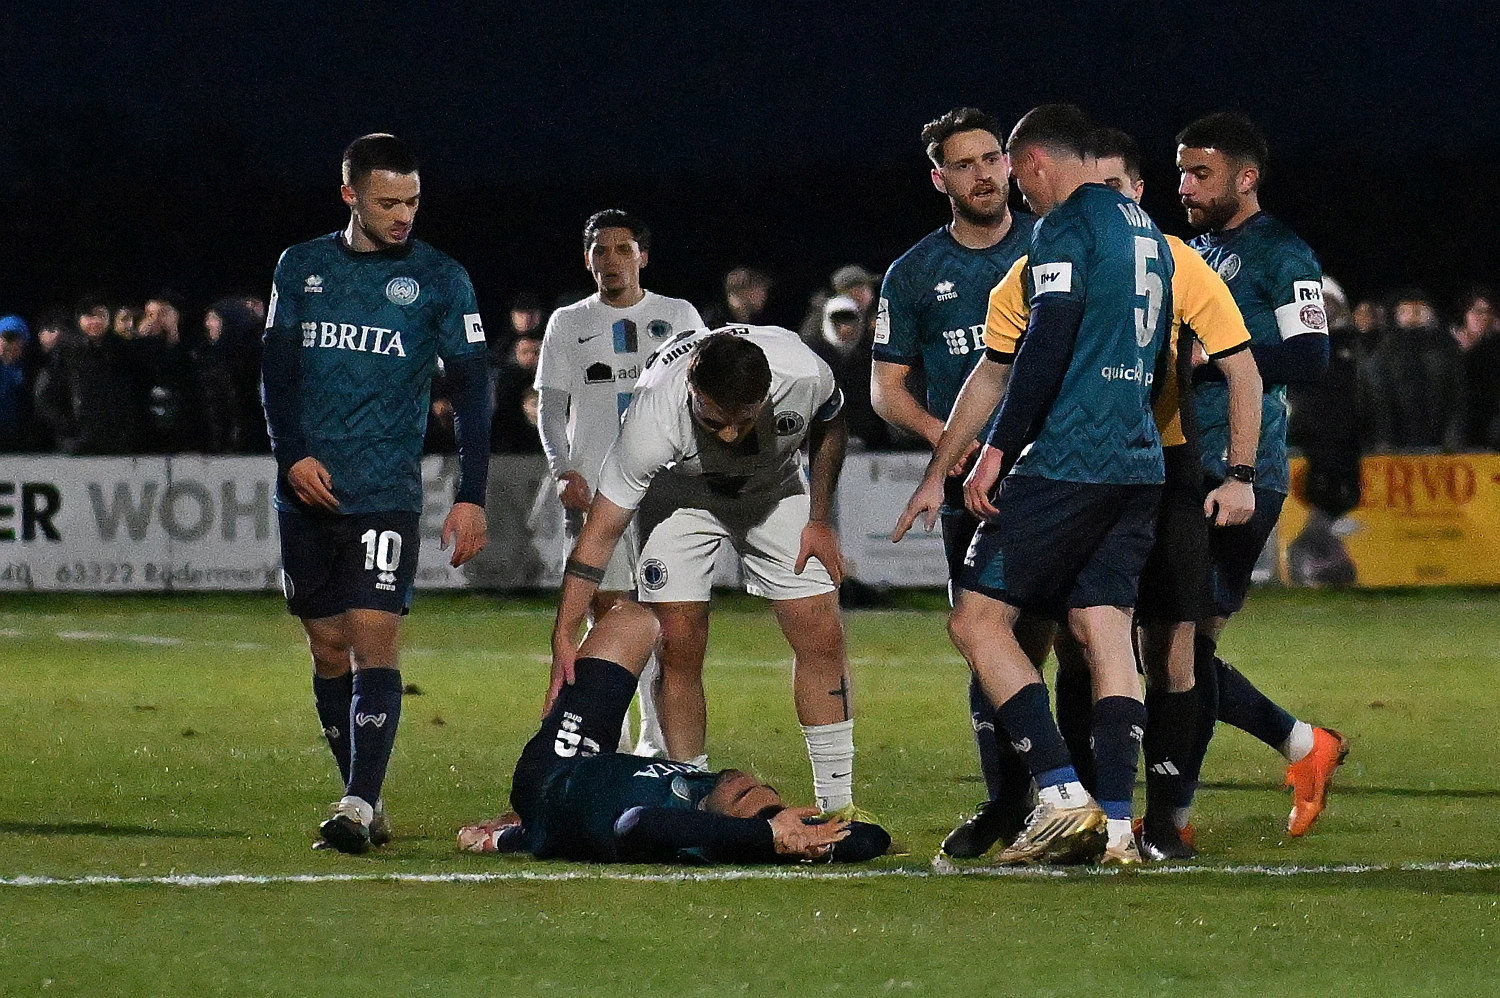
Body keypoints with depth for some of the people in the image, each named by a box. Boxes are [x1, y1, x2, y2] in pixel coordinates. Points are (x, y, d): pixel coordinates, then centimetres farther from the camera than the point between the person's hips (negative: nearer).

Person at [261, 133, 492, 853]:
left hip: (386, 493, -3)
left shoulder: (440, 280, 3)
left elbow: (470, 391, 3)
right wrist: (292, 454, -6)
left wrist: (470, 497, -5)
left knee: (373, 640, -15)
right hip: (308, 491, 3)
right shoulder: (300, 267, 10)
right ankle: (363, 801, 14)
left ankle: (359, 803, -20)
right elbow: (275, 370, 11)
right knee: (329, 648, 6)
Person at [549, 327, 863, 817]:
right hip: (680, 492, -2)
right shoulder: (654, 415, -39)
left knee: (821, 637, -7)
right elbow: (601, 530, -31)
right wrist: (564, 637, -34)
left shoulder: (804, 375, -34)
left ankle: (837, 805, 2)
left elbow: (829, 427, -6)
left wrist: (820, 520, -6)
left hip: (775, 489, 2)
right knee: (680, 644, -14)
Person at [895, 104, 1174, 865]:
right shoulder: (1146, 232, 20)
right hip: (1139, 466, 8)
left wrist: (997, 449, -13)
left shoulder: (1066, 227, -7)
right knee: (1105, 630, 6)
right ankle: (1116, 824, -3)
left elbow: (1046, 347, -17)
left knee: (978, 618, -3)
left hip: (1066, 461, -8)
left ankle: (1063, 794, -13)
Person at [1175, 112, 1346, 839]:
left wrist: (1207, 357, -19)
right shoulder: (1193, 253, 20)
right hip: (1186, 473, 9)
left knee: (1187, 642, -11)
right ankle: (1304, 747, 22)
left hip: (1240, 477, -9)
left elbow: (1310, 357, -16)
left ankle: (1174, 813, -5)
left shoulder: (1279, 254, -5)